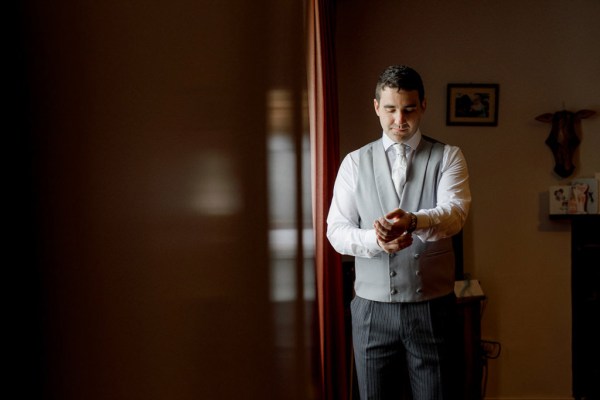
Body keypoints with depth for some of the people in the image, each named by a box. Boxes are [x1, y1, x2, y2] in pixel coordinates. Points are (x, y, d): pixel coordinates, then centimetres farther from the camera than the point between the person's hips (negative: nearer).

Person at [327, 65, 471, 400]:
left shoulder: (448, 158, 2)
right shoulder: (355, 162, 5)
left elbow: (454, 212, -17)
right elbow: (337, 230, -2)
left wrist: (413, 221, -38)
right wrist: (376, 240, -23)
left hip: (433, 307, -1)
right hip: (372, 308, 1)